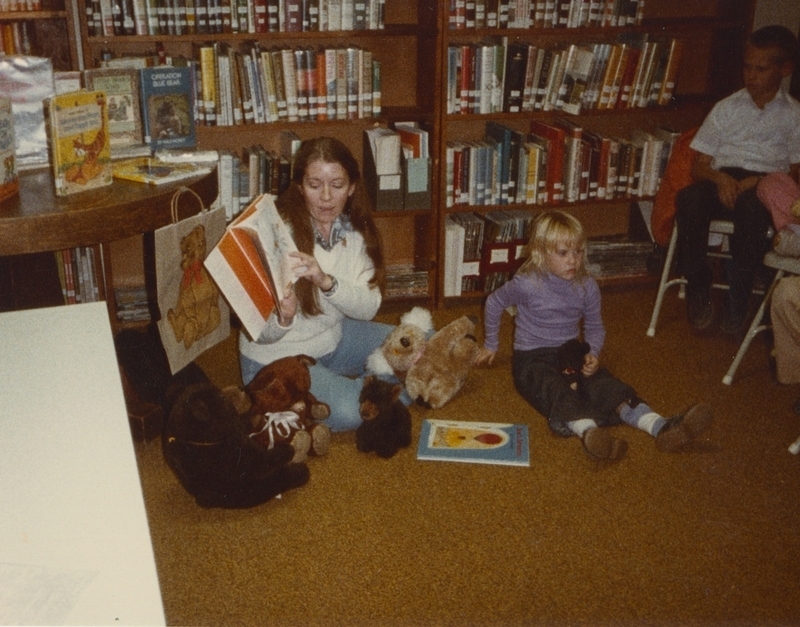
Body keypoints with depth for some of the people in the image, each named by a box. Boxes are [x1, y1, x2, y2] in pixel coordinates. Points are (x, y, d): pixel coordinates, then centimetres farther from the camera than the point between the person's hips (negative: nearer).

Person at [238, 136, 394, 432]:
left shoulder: (355, 229, -7)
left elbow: (369, 307, -15)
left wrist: (326, 281, -34)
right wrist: (281, 319, -46)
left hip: (333, 338, 6)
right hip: (277, 358, -6)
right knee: (348, 411, -27)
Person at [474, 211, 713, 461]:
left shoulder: (587, 286, 1)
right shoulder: (526, 284, -11)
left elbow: (595, 327, 15)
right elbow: (494, 302, 7)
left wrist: (593, 354, -7)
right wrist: (490, 345, 16)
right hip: (532, 359, -4)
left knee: (604, 383, -25)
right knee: (557, 391, -38)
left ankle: (659, 426, -45)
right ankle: (589, 431, -67)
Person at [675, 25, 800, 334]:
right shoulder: (727, 108, 15)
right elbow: (699, 166, 11)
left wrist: (757, 182, -13)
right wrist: (720, 178, -13)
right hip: (723, 180, 2)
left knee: (751, 207, -40)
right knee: (689, 199, -34)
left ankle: (738, 293, -21)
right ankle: (698, 288, -18)